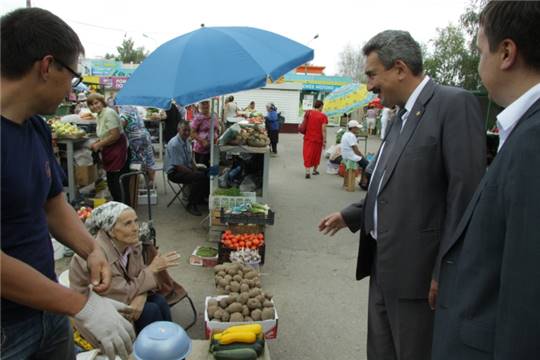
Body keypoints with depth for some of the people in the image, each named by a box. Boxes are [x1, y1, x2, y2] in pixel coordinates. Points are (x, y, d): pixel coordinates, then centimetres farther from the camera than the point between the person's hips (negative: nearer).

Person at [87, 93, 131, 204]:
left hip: (118, 151, -10)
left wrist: (99, 145, -15)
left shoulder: (109, 113, -16)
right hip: (109, 153, 10)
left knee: (120, 184, -4)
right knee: (111, 182, 17)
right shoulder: (99, 115, 11)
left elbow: (115, 135, -23)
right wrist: (95, 143, 5)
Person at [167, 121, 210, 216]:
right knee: (199, 176, -30)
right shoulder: (174, 144, -20)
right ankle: (191, 205, -16)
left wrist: (196, 170, -4)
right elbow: (178, 166, -22)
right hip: (175, 173, -8)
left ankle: (200, 199, 12)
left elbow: (191, 160, 13)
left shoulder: (187, 141, 7)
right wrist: (194, 173, -18)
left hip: (186, 169, 9)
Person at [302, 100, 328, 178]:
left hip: (308, 138, 2)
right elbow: (323, 130, -12)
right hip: (317, 139, -1)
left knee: (308, 155, 2)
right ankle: (315, 170, 31)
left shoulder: (308, 113, 0)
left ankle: (307, 172, -9)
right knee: (316, 154, 16)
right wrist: (324, 141, -8)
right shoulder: (323, 116, -9)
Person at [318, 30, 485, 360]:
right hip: (383, 263, 8)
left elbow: (465, 191, -19)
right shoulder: (401, 116, 13)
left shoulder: (454, 104, -13)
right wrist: (350, 216, 17)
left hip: (418, 269, -8)